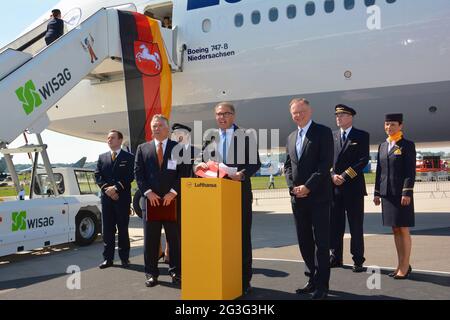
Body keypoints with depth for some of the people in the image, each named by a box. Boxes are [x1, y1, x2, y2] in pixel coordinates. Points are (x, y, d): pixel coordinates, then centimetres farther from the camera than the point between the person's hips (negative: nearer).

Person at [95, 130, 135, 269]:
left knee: (123, 229, 3)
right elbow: (97, 176, 8)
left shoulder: (129, 157, 2)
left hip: (122, 198, -3)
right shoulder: (102, 157, 14)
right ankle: (108, 258, 10)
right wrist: (106, 188, -8)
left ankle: (124, 258, 10)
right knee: (107, 230, 5)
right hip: (106, 198, 3)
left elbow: (130, 177, -6)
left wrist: (116, 188, -15)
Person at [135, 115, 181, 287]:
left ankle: (176, 272, 14)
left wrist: (173, 192, -9)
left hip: (172, 199, -1)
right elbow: (138, 172, 5)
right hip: (151, 199, 1)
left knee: (175, 238, 4)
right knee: (150, 239, 5)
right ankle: (151, 273, 14)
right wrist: (148, 192, -7)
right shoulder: (143, 148, 11)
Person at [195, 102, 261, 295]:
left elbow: (255, 164, -5)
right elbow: (205, 164, 14)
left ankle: (244, 281, 14)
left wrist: (242, 174, -23)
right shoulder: (209, 138, 13)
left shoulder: (247, 137, 0)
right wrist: (202, 166, -8)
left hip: (240, 193, -3)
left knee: (242, 237, 4)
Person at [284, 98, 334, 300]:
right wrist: (293, 186, -1)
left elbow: (326, 163, -11)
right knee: (304, 241, 10)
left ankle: (322, 285, 4)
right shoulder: (291, 138, 17)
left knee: (321, 241, -2)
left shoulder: (323, 132, -2)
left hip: (318, 196, -6)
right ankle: (312, 279, 21)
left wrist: (308, 186, -15)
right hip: (298, 198, 6)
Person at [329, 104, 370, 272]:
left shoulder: (362, 136, 2)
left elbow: (363, 160, -7)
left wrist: (345, 176, -13)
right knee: (335, 225, 7)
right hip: (334, 187, 4)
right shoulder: (332, 136, 14)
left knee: (356, 226, 1)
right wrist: (333, 175, -7)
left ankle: (358, 261, 8)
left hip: (354, 187, -4)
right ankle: (336, 257, 18)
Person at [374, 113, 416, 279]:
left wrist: (407, 193, -16)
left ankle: (405, 266, 6)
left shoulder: (408, 145, -3)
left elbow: (411, 171, -9)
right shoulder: (382, 146, 13)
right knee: (395, 230, 9)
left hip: (401, 193, -5)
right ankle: (401, 264, 18)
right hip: (387, 194, 6)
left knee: (403, 230, -1)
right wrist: (377, 193, 12)